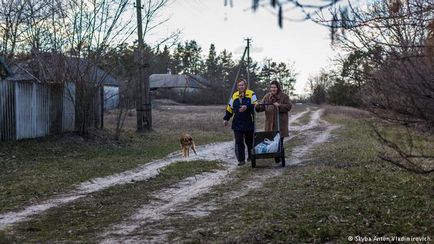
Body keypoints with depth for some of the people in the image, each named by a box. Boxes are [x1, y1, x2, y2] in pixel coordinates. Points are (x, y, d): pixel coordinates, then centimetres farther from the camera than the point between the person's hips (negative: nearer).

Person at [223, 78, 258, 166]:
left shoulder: (251, 94, -2)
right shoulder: (234, 95, 11)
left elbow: (255, 106, -13)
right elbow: (229, 109, 19)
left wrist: (247, 107, -27)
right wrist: (226, 119, 17)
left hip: (249, 123, -2)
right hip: (237, 123, 3)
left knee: (249, 141, 11)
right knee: (239, 142, -5)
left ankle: (251, 156, 32)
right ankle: (241, 159, 0)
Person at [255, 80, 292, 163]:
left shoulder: (284, 96, 0)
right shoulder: (267, 97, 10)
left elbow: (289, 106, -7)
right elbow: (262, 106, 5)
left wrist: (279, 106, -20)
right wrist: (258, 106, -17)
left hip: (280, 123, -3)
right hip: (270, 122, 3)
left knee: (279, 140, -3)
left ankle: (279, 157, 5)